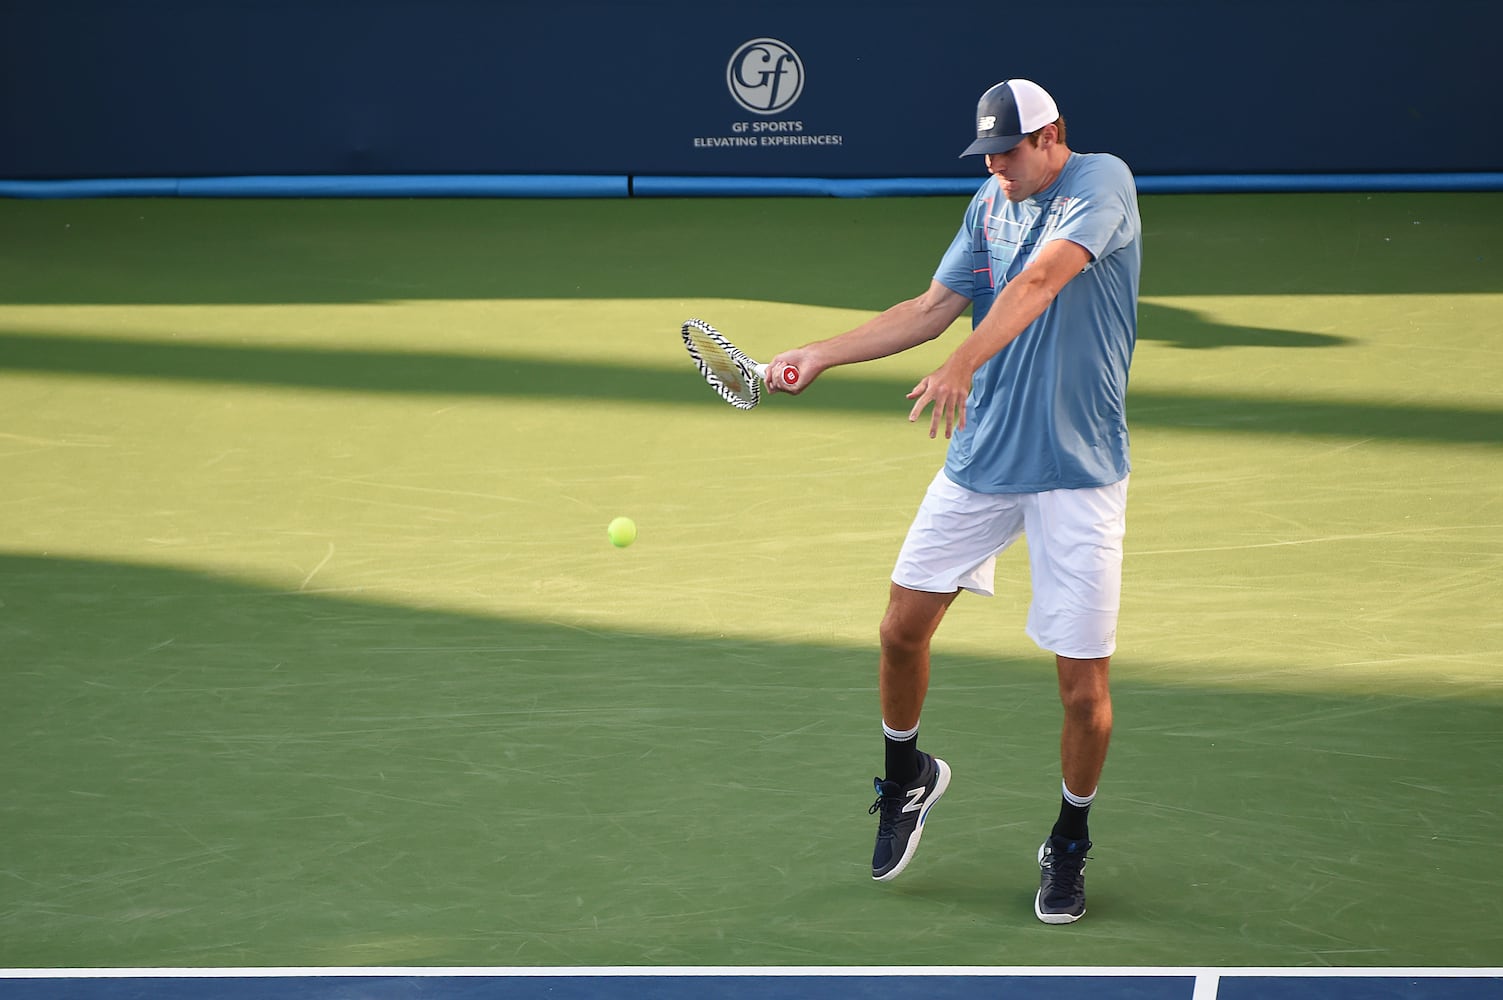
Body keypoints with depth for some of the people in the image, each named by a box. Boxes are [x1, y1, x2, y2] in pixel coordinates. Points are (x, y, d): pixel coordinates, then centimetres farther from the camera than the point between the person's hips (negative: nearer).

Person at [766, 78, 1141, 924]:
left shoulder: (1101, 182, -13)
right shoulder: (990, 204, 8)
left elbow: (1037, 282, -28)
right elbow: (933, 310, 13)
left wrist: (962, 366, -41)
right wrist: (820, 356, 6)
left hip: (1077, 473, -6)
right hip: (981, 459, 6)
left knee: (1084, 686, -4)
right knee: (903, 629, 6)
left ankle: (1069, 844, 19)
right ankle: (908, 776, 33)